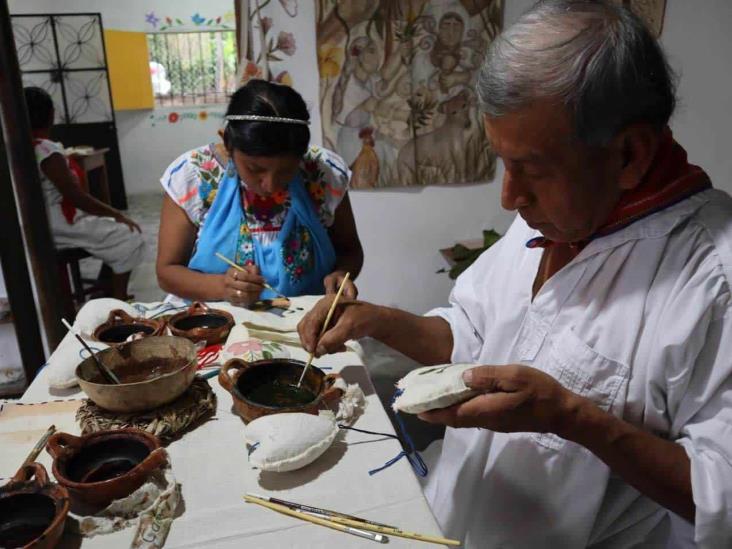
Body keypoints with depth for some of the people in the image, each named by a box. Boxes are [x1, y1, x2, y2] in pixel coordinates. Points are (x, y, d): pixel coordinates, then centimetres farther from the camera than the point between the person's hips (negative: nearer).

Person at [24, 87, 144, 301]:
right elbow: (76, 197, -22)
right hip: (59, 226, -10)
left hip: (46, 223, 10)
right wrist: (117, 215, -15)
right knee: (129, 238, -5)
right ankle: (118, 300, 2)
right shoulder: (46, 150, -21)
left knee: (115, 231, 23)